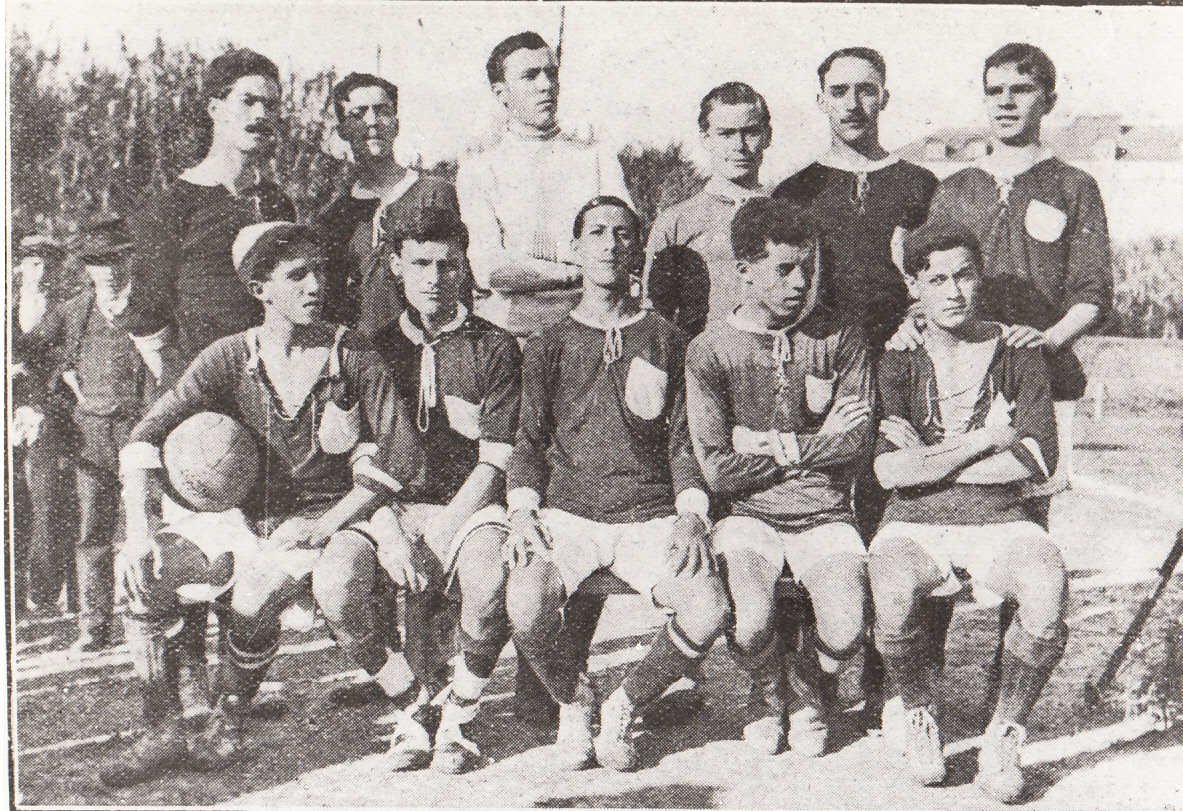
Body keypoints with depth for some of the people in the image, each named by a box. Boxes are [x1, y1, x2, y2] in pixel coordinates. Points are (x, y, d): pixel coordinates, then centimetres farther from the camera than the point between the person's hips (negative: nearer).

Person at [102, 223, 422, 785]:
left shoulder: (354, 357, -6)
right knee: (143, 569, -16)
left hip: (333, 515, -4)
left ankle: (226, 731, -5)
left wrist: (325, 526, -19)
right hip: (250, 518, 4)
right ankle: (164, 732, -4)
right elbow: (147, 435, -6)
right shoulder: (231, 358, -1)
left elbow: (401, 455, -12)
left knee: (254, 592, -31)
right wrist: (140, 531, -21)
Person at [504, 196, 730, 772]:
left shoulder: (665, 340, 14)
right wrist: (523, 512, -7)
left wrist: (691, 516, -4)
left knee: (709, 607, -27)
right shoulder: (549, 346, 15)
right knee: (526, 606, -29)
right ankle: (573, 703, 4)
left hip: (650, 517, 0)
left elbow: (683, 441, 12)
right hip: (567, 513, 0)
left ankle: (625, 707, 1)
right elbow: (528, 443, 11)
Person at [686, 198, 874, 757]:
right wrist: (816, 443, -7)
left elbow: (856, 445, -5)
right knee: (748, 628, -26)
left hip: (825, 515, 1)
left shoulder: (841, 338, 3)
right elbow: (718, 472, -9)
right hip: (748, 516, -1)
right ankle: (767, 688, 14)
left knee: (846, 634, -22)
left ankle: (809, 682, 18)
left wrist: (774, 445, -11)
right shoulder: (710, 351, -3)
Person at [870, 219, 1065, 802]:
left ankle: (1005, 734, -7)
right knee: (894, 594, -33)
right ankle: (920, 717, -2)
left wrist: (929, 459, -9)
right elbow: (890, 470, -11)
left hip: (999, 521, 1)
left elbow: (1038, 461, -6)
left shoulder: (1017, 351, 6)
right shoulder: (897, 356, 1)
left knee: (1047, 588, -31)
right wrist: (986, 440, -10)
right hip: (914, 524, -1)